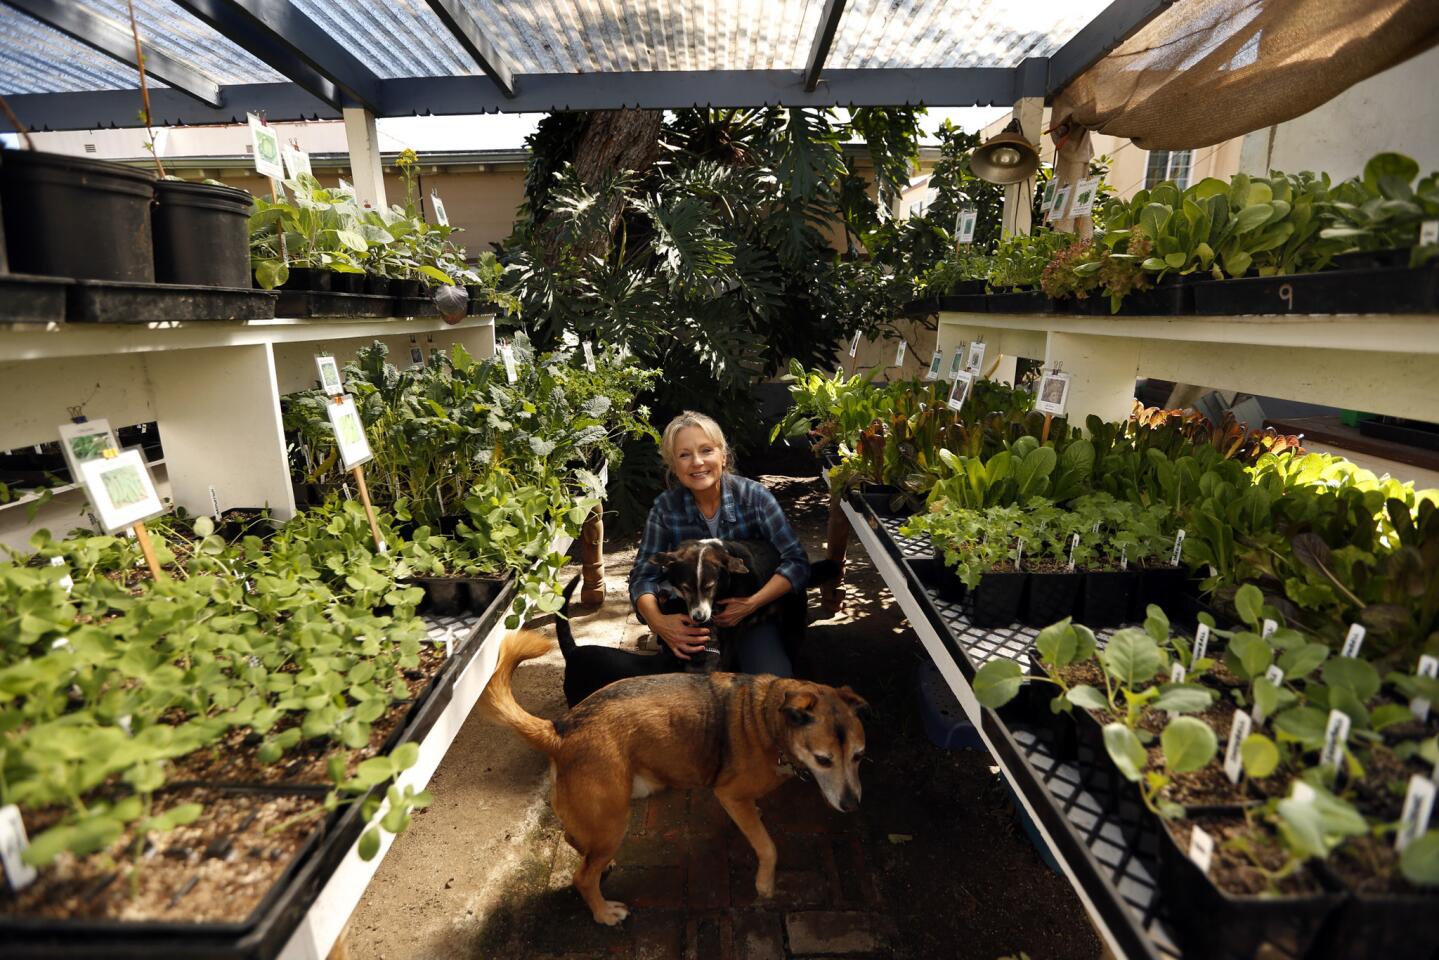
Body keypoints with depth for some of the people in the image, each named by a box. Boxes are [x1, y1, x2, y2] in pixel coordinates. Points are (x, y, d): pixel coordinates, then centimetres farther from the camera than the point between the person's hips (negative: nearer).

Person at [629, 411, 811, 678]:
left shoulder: (754, 495, -12)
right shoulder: (665, 508, -8)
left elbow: (796, 562, -14)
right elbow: (642, 576, -8)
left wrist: (751, 604, -28)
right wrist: (659, 623, -28)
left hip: (750, 615, -1)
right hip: (690, 616, 1)